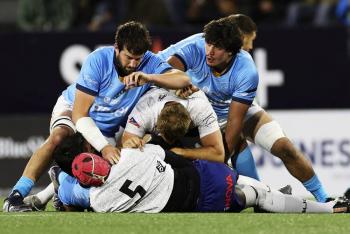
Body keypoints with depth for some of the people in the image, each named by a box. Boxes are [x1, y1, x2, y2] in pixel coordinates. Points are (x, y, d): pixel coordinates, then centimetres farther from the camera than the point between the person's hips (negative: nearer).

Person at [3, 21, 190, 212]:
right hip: (72, 108, -4)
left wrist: (149, 77, -51)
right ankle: (16, 196, -34)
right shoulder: (97, 60, -29)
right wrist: (104, 147, -40)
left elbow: (183, 80, -36)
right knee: (59, 137, -35)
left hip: (108, 129, 4)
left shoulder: (149, 63, -21)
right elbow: (79, 114, -28)